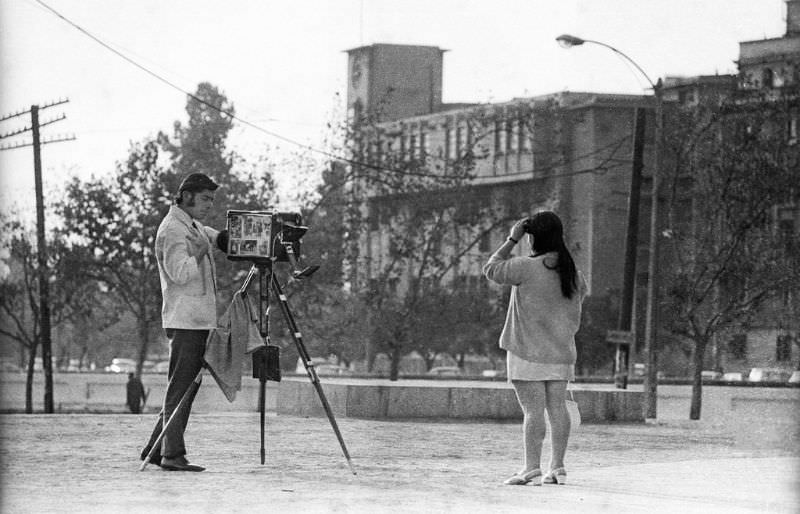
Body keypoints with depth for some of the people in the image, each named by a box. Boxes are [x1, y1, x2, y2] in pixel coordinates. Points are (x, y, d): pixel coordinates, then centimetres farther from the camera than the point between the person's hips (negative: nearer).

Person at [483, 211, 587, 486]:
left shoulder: (526, 267, -14)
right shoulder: (573, 273, 6)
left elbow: (491, 269, -1)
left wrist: (512, 240, 2)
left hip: (528, 352, -6)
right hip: (562, 352, 6)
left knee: (533, 410, -7)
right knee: (557, 407, 8)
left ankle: (531, 468, -9)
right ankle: (557, 467, 11)